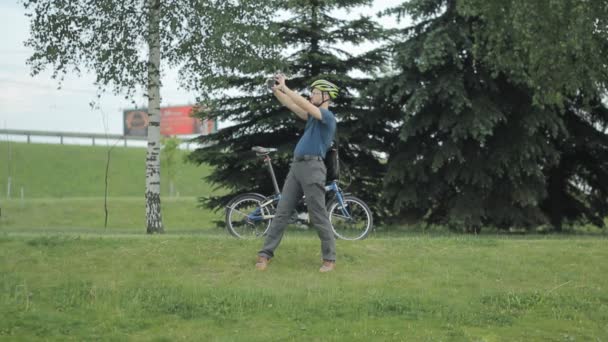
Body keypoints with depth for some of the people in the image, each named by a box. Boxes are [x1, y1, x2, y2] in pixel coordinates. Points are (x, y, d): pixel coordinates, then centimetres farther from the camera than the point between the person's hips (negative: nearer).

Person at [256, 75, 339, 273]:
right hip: (296, 167, 8)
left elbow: (304, 104, -18)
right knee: (282, 212, 4)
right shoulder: (313, 116, 21)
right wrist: (275, 89, 7)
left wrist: (284, 87, -14)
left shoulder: (327, 116, -5)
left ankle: (329, 259, 3)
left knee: (318, 217, -5)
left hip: (312, 168, -8)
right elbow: (291, 105, 19)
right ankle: (265, 254, 3)